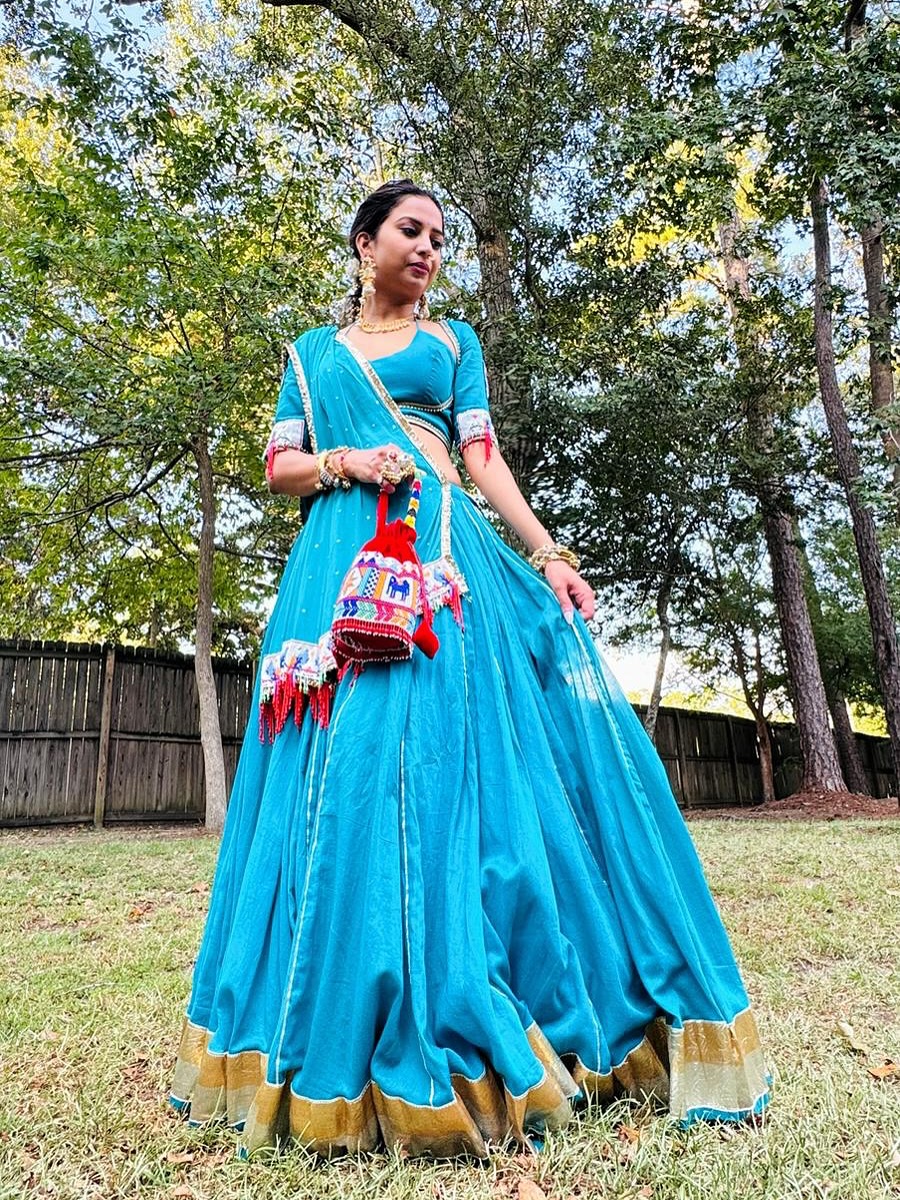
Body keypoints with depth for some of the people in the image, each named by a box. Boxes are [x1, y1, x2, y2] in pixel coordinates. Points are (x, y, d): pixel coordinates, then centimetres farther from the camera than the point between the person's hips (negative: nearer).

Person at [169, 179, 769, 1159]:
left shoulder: (452, 339, 22)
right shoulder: (314, 351, 23)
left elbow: (483, 457, 11)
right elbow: (279, 467, 15)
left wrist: (546, 554, -2)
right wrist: (344, 462, -6)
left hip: (448, 558, 0)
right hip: (346, 563, 1)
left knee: (453, 760, -10)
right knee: (351, 772, -7)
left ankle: (456, 1030, 1)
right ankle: (356, 1035, 5)